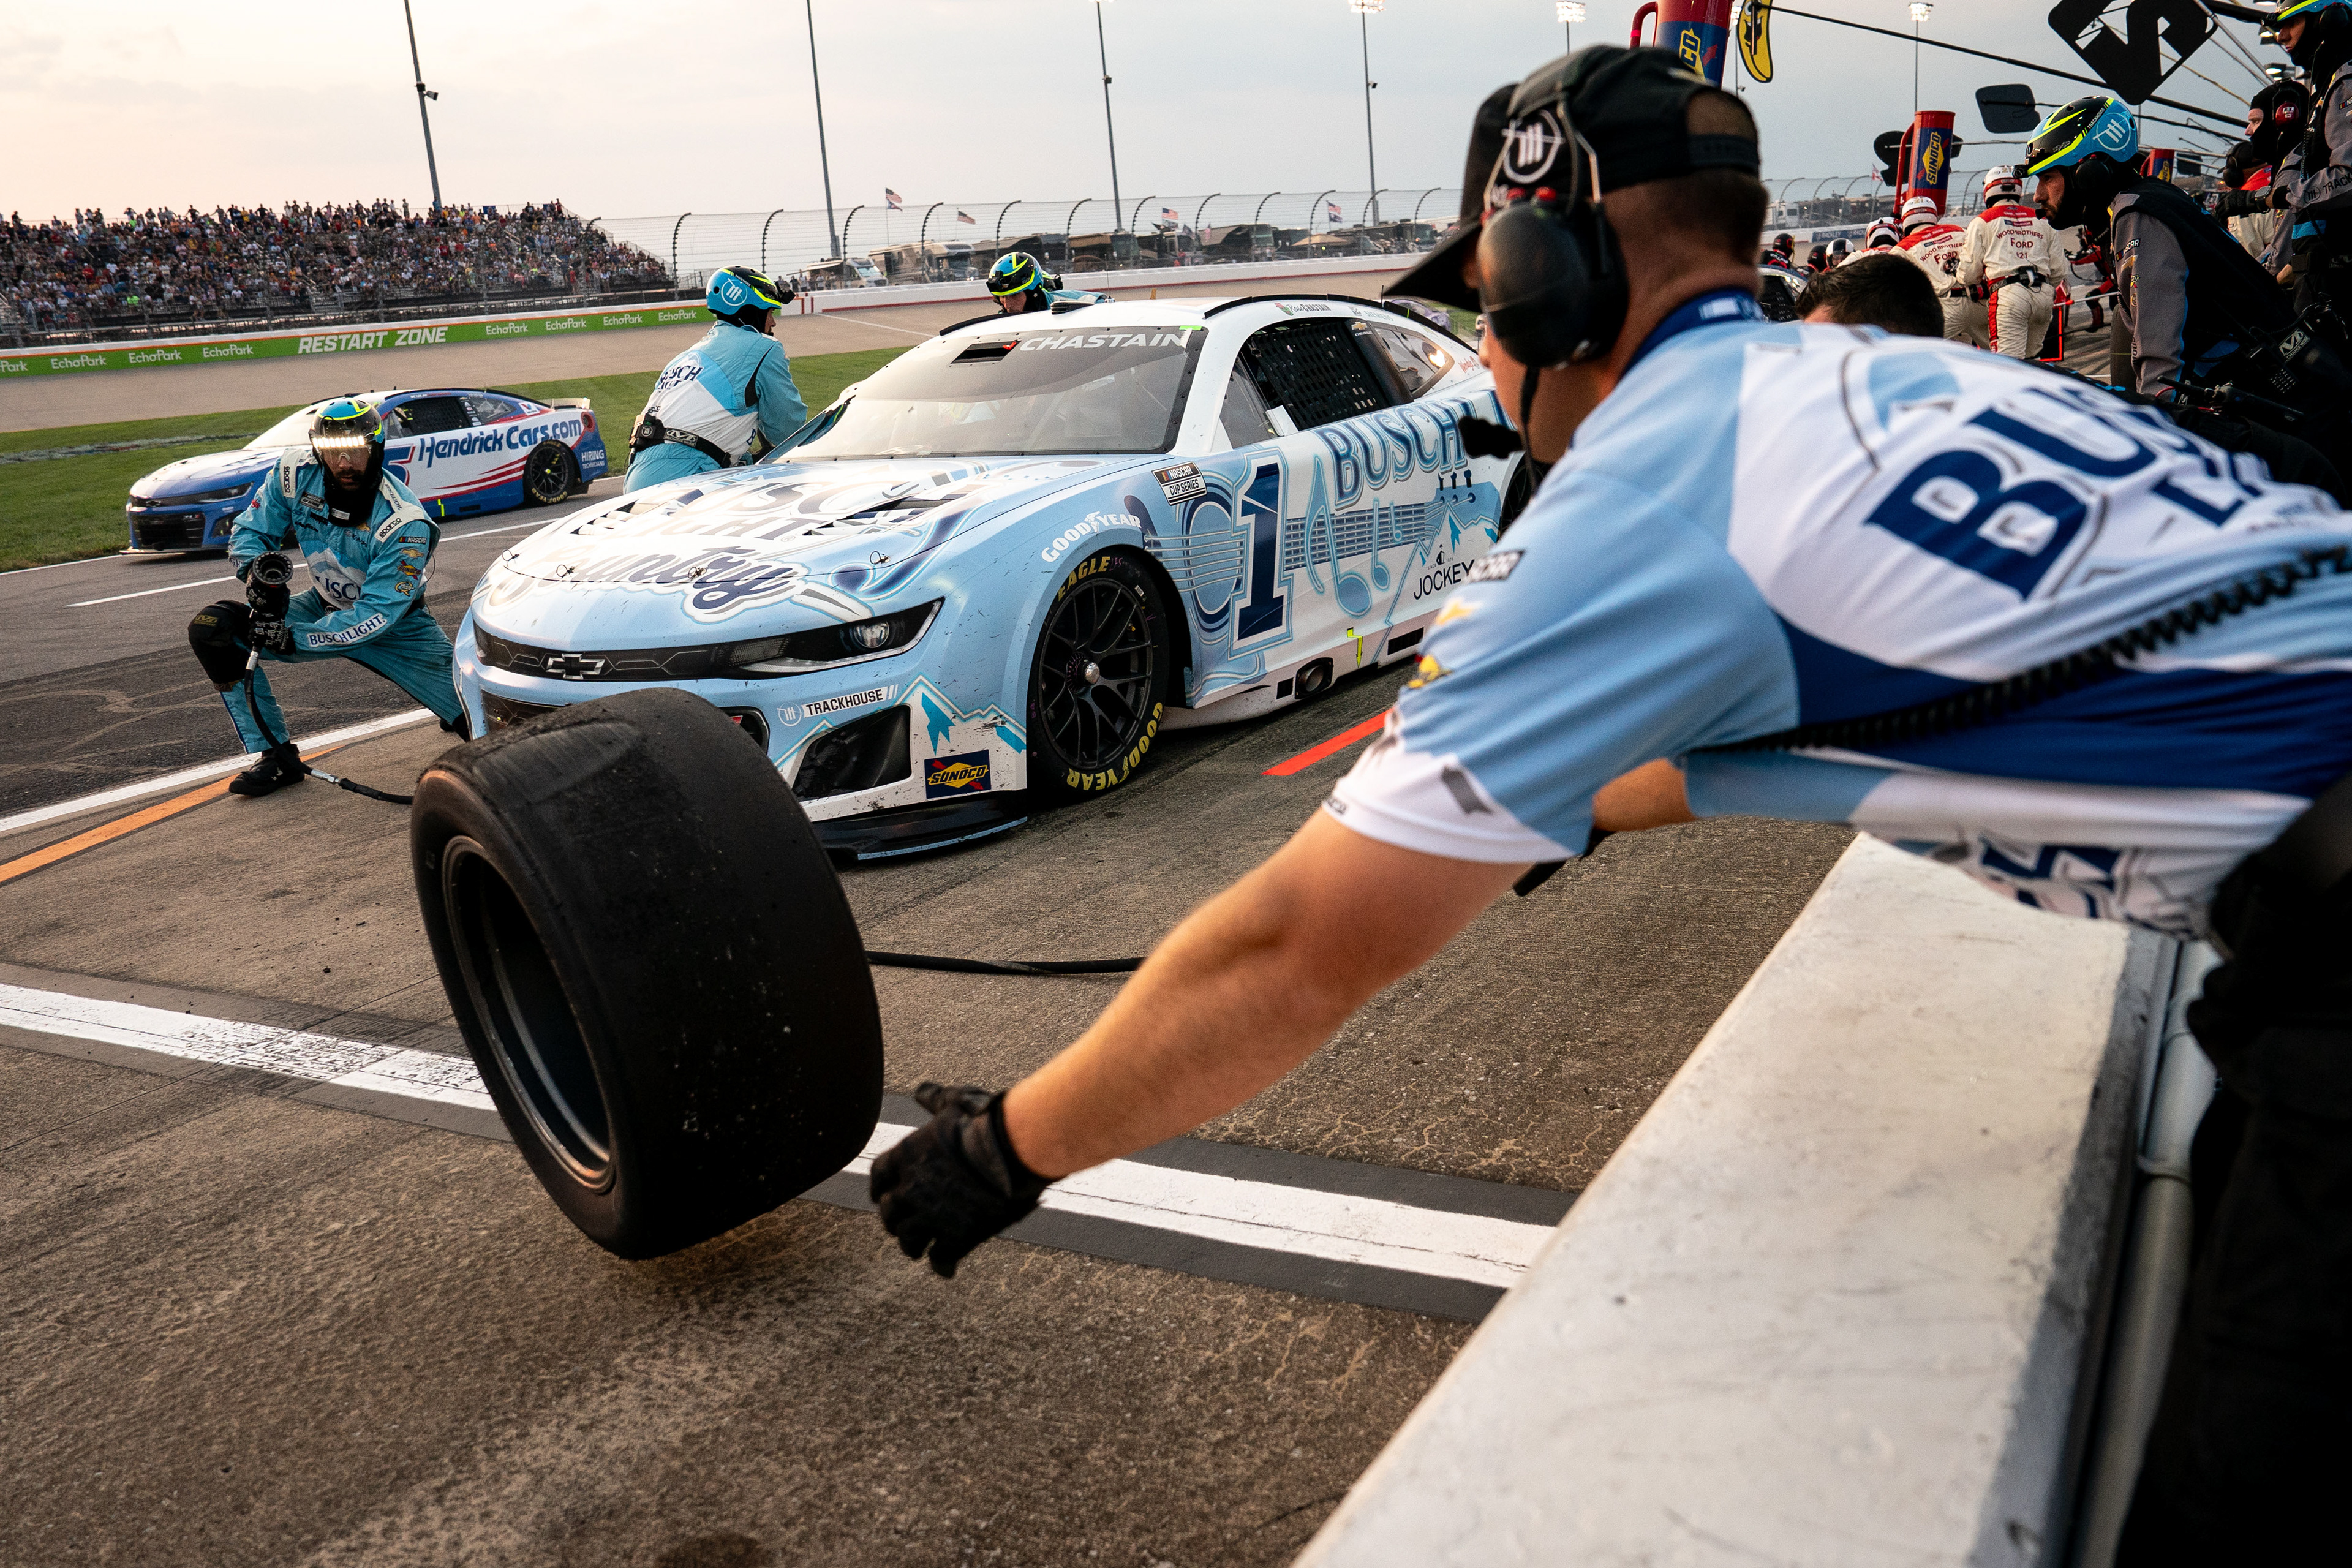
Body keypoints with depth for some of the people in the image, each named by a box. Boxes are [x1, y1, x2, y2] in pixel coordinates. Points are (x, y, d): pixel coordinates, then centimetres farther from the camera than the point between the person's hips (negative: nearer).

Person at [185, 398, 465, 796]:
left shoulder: (404, 523, -29)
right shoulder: (297, 474, -16)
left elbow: (376, 616, -29)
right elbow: (247, 533, -3)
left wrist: (294, 639, -35)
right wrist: (258, 570, -27)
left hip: (394, 626, -4)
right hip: (326, 606, 4)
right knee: (211, 629, -16)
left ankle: (458, 716, 24)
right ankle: (278, 757, -4)